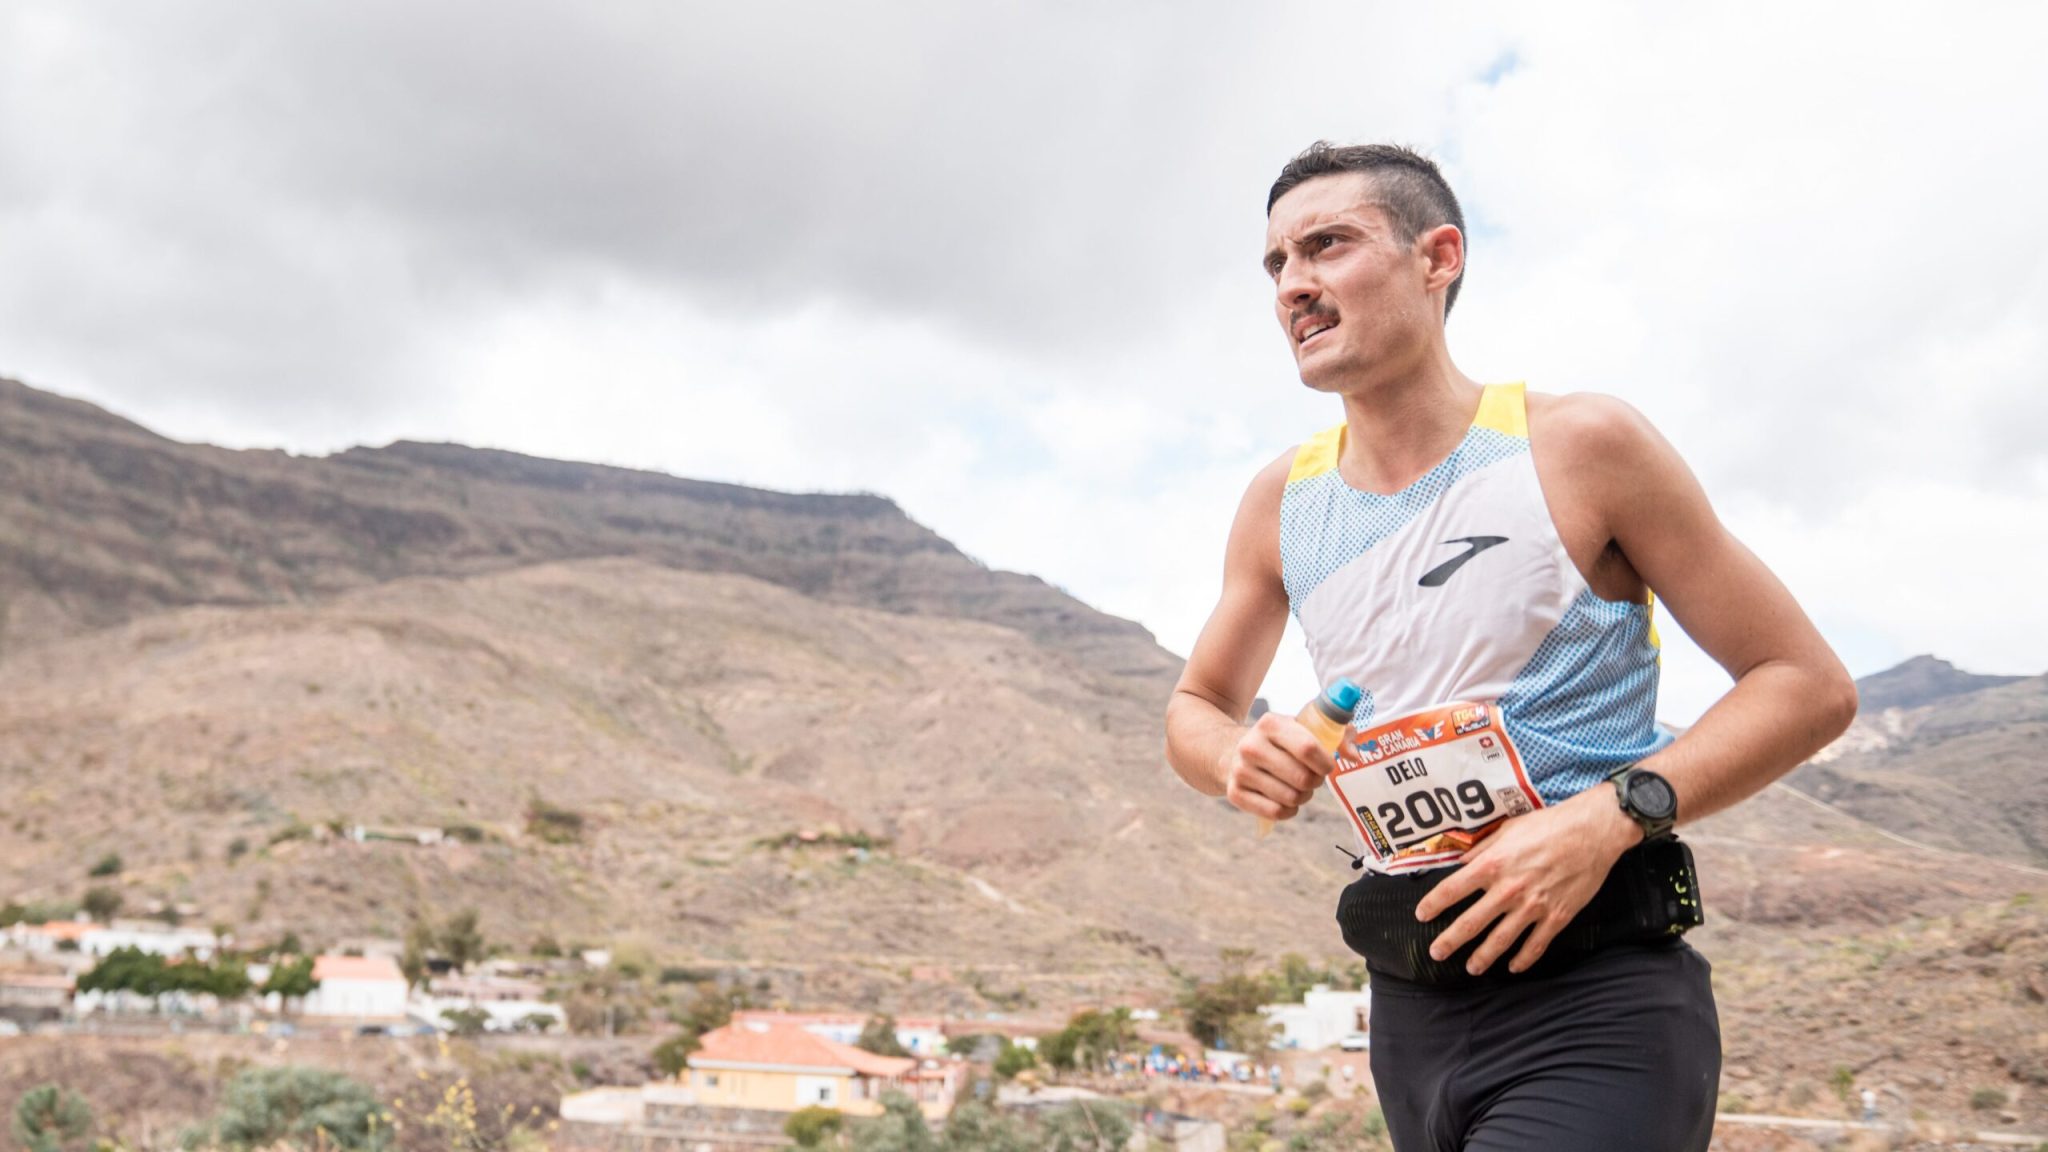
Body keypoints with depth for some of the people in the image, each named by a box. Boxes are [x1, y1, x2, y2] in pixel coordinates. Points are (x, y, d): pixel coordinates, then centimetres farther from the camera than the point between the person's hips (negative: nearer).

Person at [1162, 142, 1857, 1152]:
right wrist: (1236, 758, -5)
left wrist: (1610, 814, -19)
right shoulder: (1280, 502, 6)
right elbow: (1197, 706, 20)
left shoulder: (1580, 445, -7)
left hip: (1594, 1003, -5)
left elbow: (1809, 685, -5)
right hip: (1412, 1009, 6)